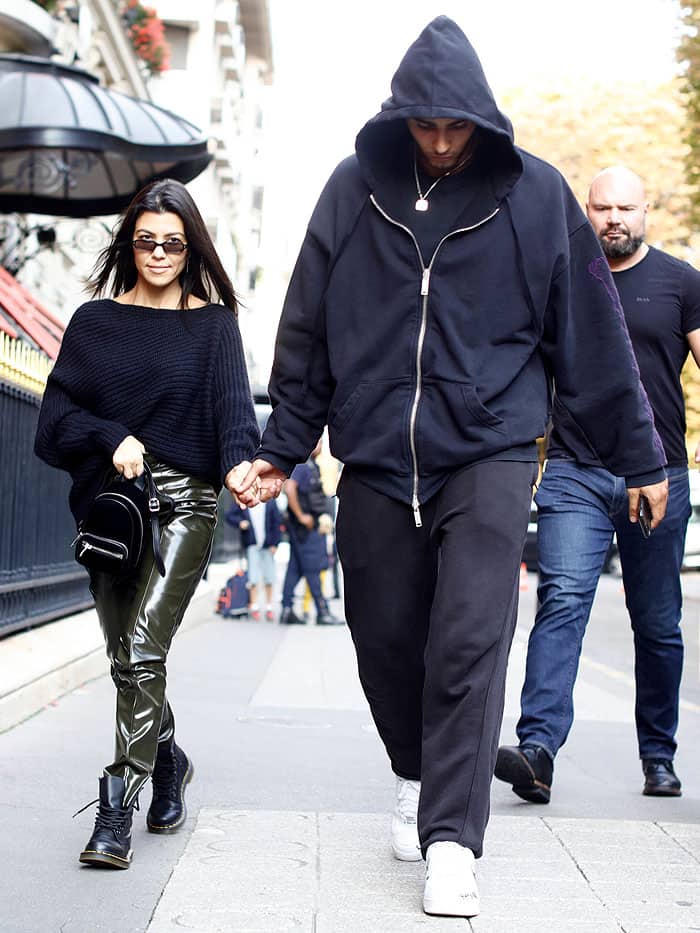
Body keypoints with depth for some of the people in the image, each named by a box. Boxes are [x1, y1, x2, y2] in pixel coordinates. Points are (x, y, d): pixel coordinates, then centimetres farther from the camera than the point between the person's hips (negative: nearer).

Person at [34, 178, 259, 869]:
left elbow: (233, 403, -6)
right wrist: (113, 440, -12)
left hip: (183, 500, -3)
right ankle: (167, 760, 34)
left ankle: (117, 809, -11)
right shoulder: (95, 322, 11)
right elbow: (58, 411, 7)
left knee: (142, 649, -16)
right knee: (125, 657, 9)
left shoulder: (213, 323, 7)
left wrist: (239, 462, -26)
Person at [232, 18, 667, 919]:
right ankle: (415, 781, 35)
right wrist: (281, 447, 9)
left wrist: (637, 457, 8)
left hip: (489, 450, -2)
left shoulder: (535, 193, 1)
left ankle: (451, 845, -7)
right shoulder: (354, 190, 3)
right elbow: (308, 330, 9)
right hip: (377, 456, 2)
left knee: (469, 644, -12)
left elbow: (591, 332, 5)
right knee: (387, 641, 8)